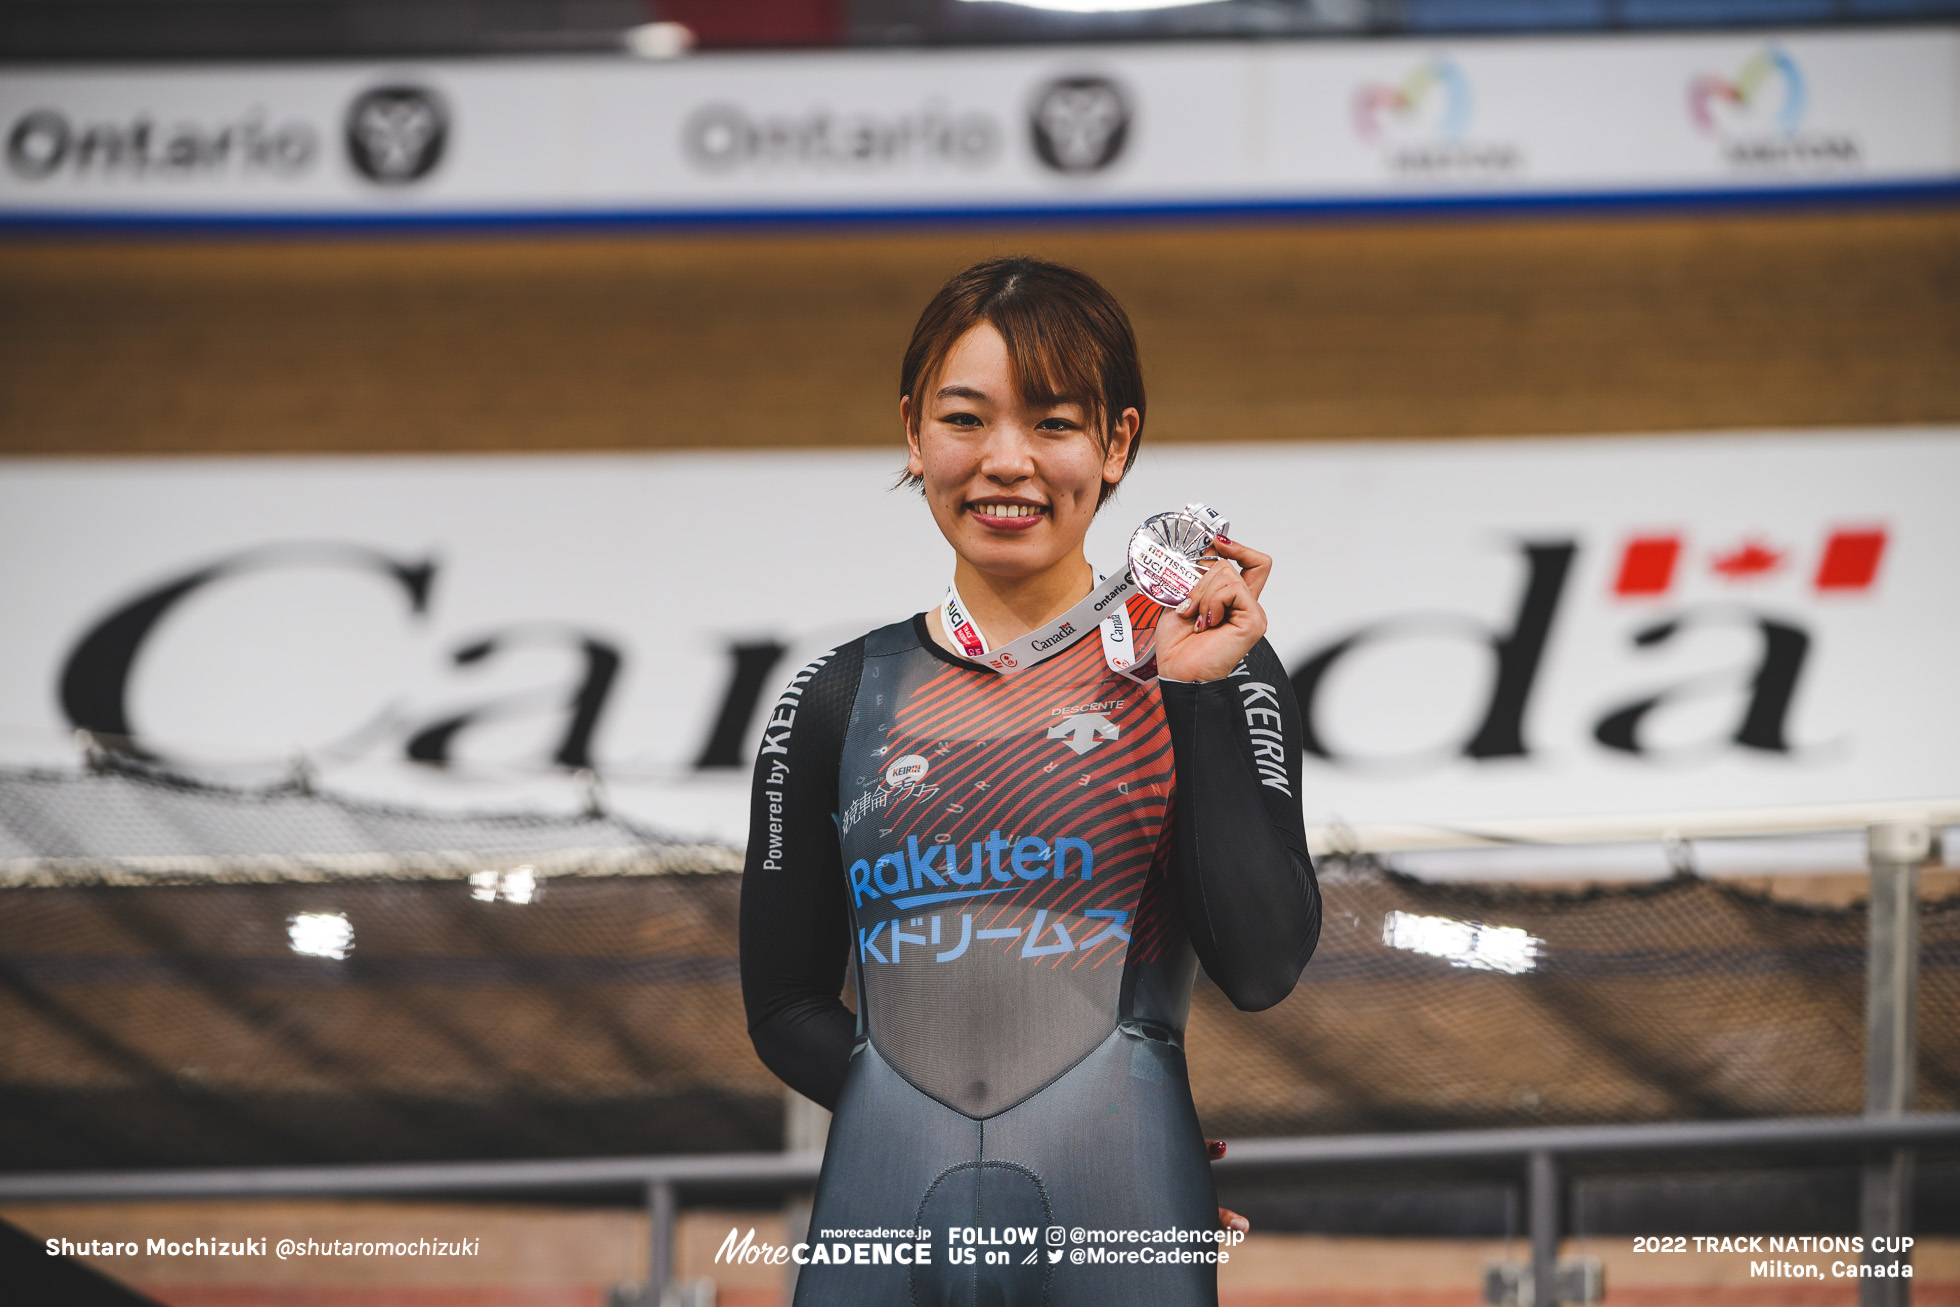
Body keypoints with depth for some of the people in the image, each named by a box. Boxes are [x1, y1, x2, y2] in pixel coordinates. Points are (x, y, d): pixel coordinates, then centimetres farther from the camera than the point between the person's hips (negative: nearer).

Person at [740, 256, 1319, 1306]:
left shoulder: (1207, 665, 3)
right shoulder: (839, 699, 8)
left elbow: (1261, 967, -7)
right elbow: (786, 1004, 11)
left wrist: (1200, 694, -9)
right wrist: (930, 1124, -4)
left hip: (1117, 1221, -2)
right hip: (885, 1216, 2)